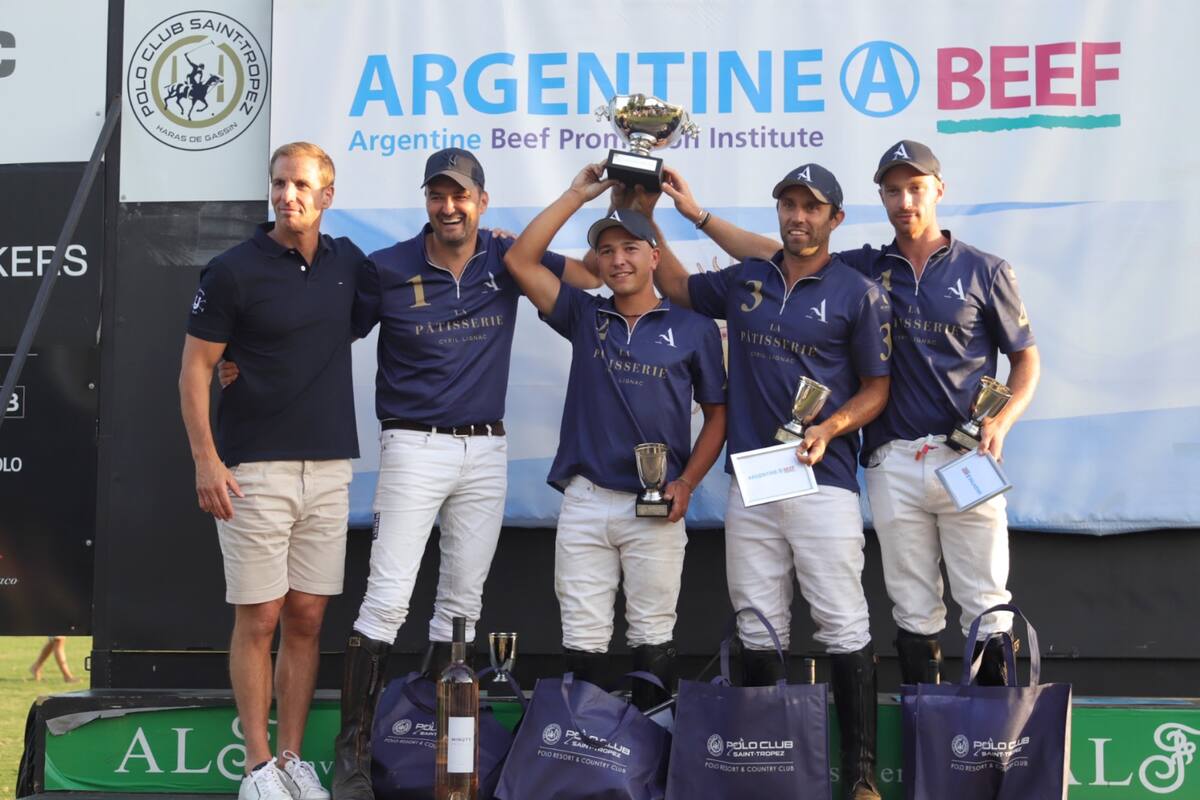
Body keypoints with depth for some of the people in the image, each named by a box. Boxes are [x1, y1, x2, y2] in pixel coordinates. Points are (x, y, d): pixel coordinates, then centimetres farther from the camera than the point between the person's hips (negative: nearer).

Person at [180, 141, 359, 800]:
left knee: (306, 619, 7)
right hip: (254, 471, -4)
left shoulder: (348, 263, 8)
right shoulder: (233, 271, -6)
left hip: (329, 468, 4)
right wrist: (206, 460, -12)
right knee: (259, 619, -1)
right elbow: (194, 370, -4)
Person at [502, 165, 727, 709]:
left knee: (653, 637, 4)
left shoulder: (694, 328, 5)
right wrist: (578, 194, 2)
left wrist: (685, 484, -3)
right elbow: (520, 260, 2)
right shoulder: (585, 316, 10)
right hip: (584, 500, 2)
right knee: (582, 640, 3)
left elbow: (717, 414, 9)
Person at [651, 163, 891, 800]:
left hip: (823, 479, -4)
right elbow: (676, 284, 26)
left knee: (844, 624, -6)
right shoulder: (745, 281, 11)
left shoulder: (858, 293, -1)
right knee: (757, 628, 8)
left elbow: (877, 388, 2)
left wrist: (830, 429, -15)